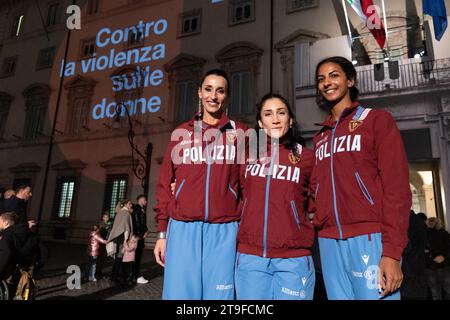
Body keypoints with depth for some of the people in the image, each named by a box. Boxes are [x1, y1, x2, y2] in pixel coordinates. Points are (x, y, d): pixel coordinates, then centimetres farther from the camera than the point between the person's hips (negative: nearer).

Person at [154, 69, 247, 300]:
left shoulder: (239, 133, 8)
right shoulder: (181, 133, 11)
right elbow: (165, 184, 9)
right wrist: (162, 232, 5)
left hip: (224, 230, -1)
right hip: (183, 228, 1)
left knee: (218, 295, 2)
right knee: (180, 292, 1)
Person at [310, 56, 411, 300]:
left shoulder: (377, 120, 2)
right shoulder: (320, 137, 17)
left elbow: (397, 187, -6)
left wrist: (392, 251, -14)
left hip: (369, 238, -4)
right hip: (328, 242, 5)